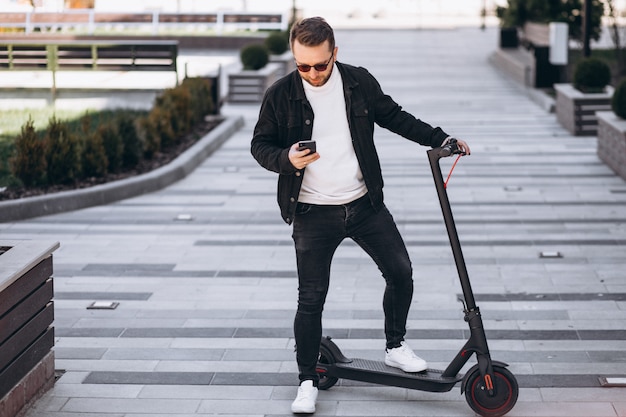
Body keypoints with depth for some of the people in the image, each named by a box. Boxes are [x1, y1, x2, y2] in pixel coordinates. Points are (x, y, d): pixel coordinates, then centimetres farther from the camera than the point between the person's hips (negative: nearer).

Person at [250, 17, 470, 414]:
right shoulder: (281, 95, -9)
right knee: (311, 298, -3)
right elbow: (260, 144, -1)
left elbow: (392, 116, 12)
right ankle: (308, 381, 10)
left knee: (400, 271, 7)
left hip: (364, 203, 3)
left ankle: (396, 345, 30)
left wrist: (440, 138, 9)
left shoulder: (359, 82, -2)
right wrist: (286, 159, -22)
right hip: (313, 214, -3)